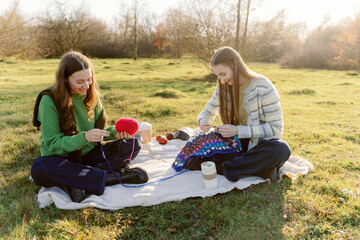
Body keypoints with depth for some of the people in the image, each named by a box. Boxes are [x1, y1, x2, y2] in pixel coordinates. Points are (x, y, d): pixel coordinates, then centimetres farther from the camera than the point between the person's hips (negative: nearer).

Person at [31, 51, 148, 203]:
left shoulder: (91, 95, -1)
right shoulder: (49, 100, -16)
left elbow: (99, 128, 7)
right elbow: (52, 144, -18)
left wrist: (115, 133, -15)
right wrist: (84, 137, -33)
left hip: (89, 155, 4)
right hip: (63, 159, -4)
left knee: (133, 144, -15)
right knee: (39, 168, -38)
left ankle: (77, 183, -27)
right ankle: (111, 177, -30)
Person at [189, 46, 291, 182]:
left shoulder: (262, 87, -16)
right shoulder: (223, 88, 0)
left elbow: (275, 128, -17)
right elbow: (208, 112, 15)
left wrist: (238, 130, -26)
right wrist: (202, 121, -11)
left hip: (260, 144, -4)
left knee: (281, 150, -38)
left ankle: (222, 168, -28)